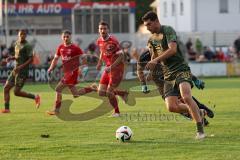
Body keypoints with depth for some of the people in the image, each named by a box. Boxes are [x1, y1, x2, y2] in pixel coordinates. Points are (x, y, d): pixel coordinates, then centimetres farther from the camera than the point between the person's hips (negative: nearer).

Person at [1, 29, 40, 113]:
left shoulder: (27, 46, -12)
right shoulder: (17, 44, 13)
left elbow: (31, 59, -16)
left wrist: (21, 67, -24)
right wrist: (11, 58, 5)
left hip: (22, 71, -8)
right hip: (15, 70, 8)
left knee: (17, 92, -10)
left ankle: (35, 97, 6)